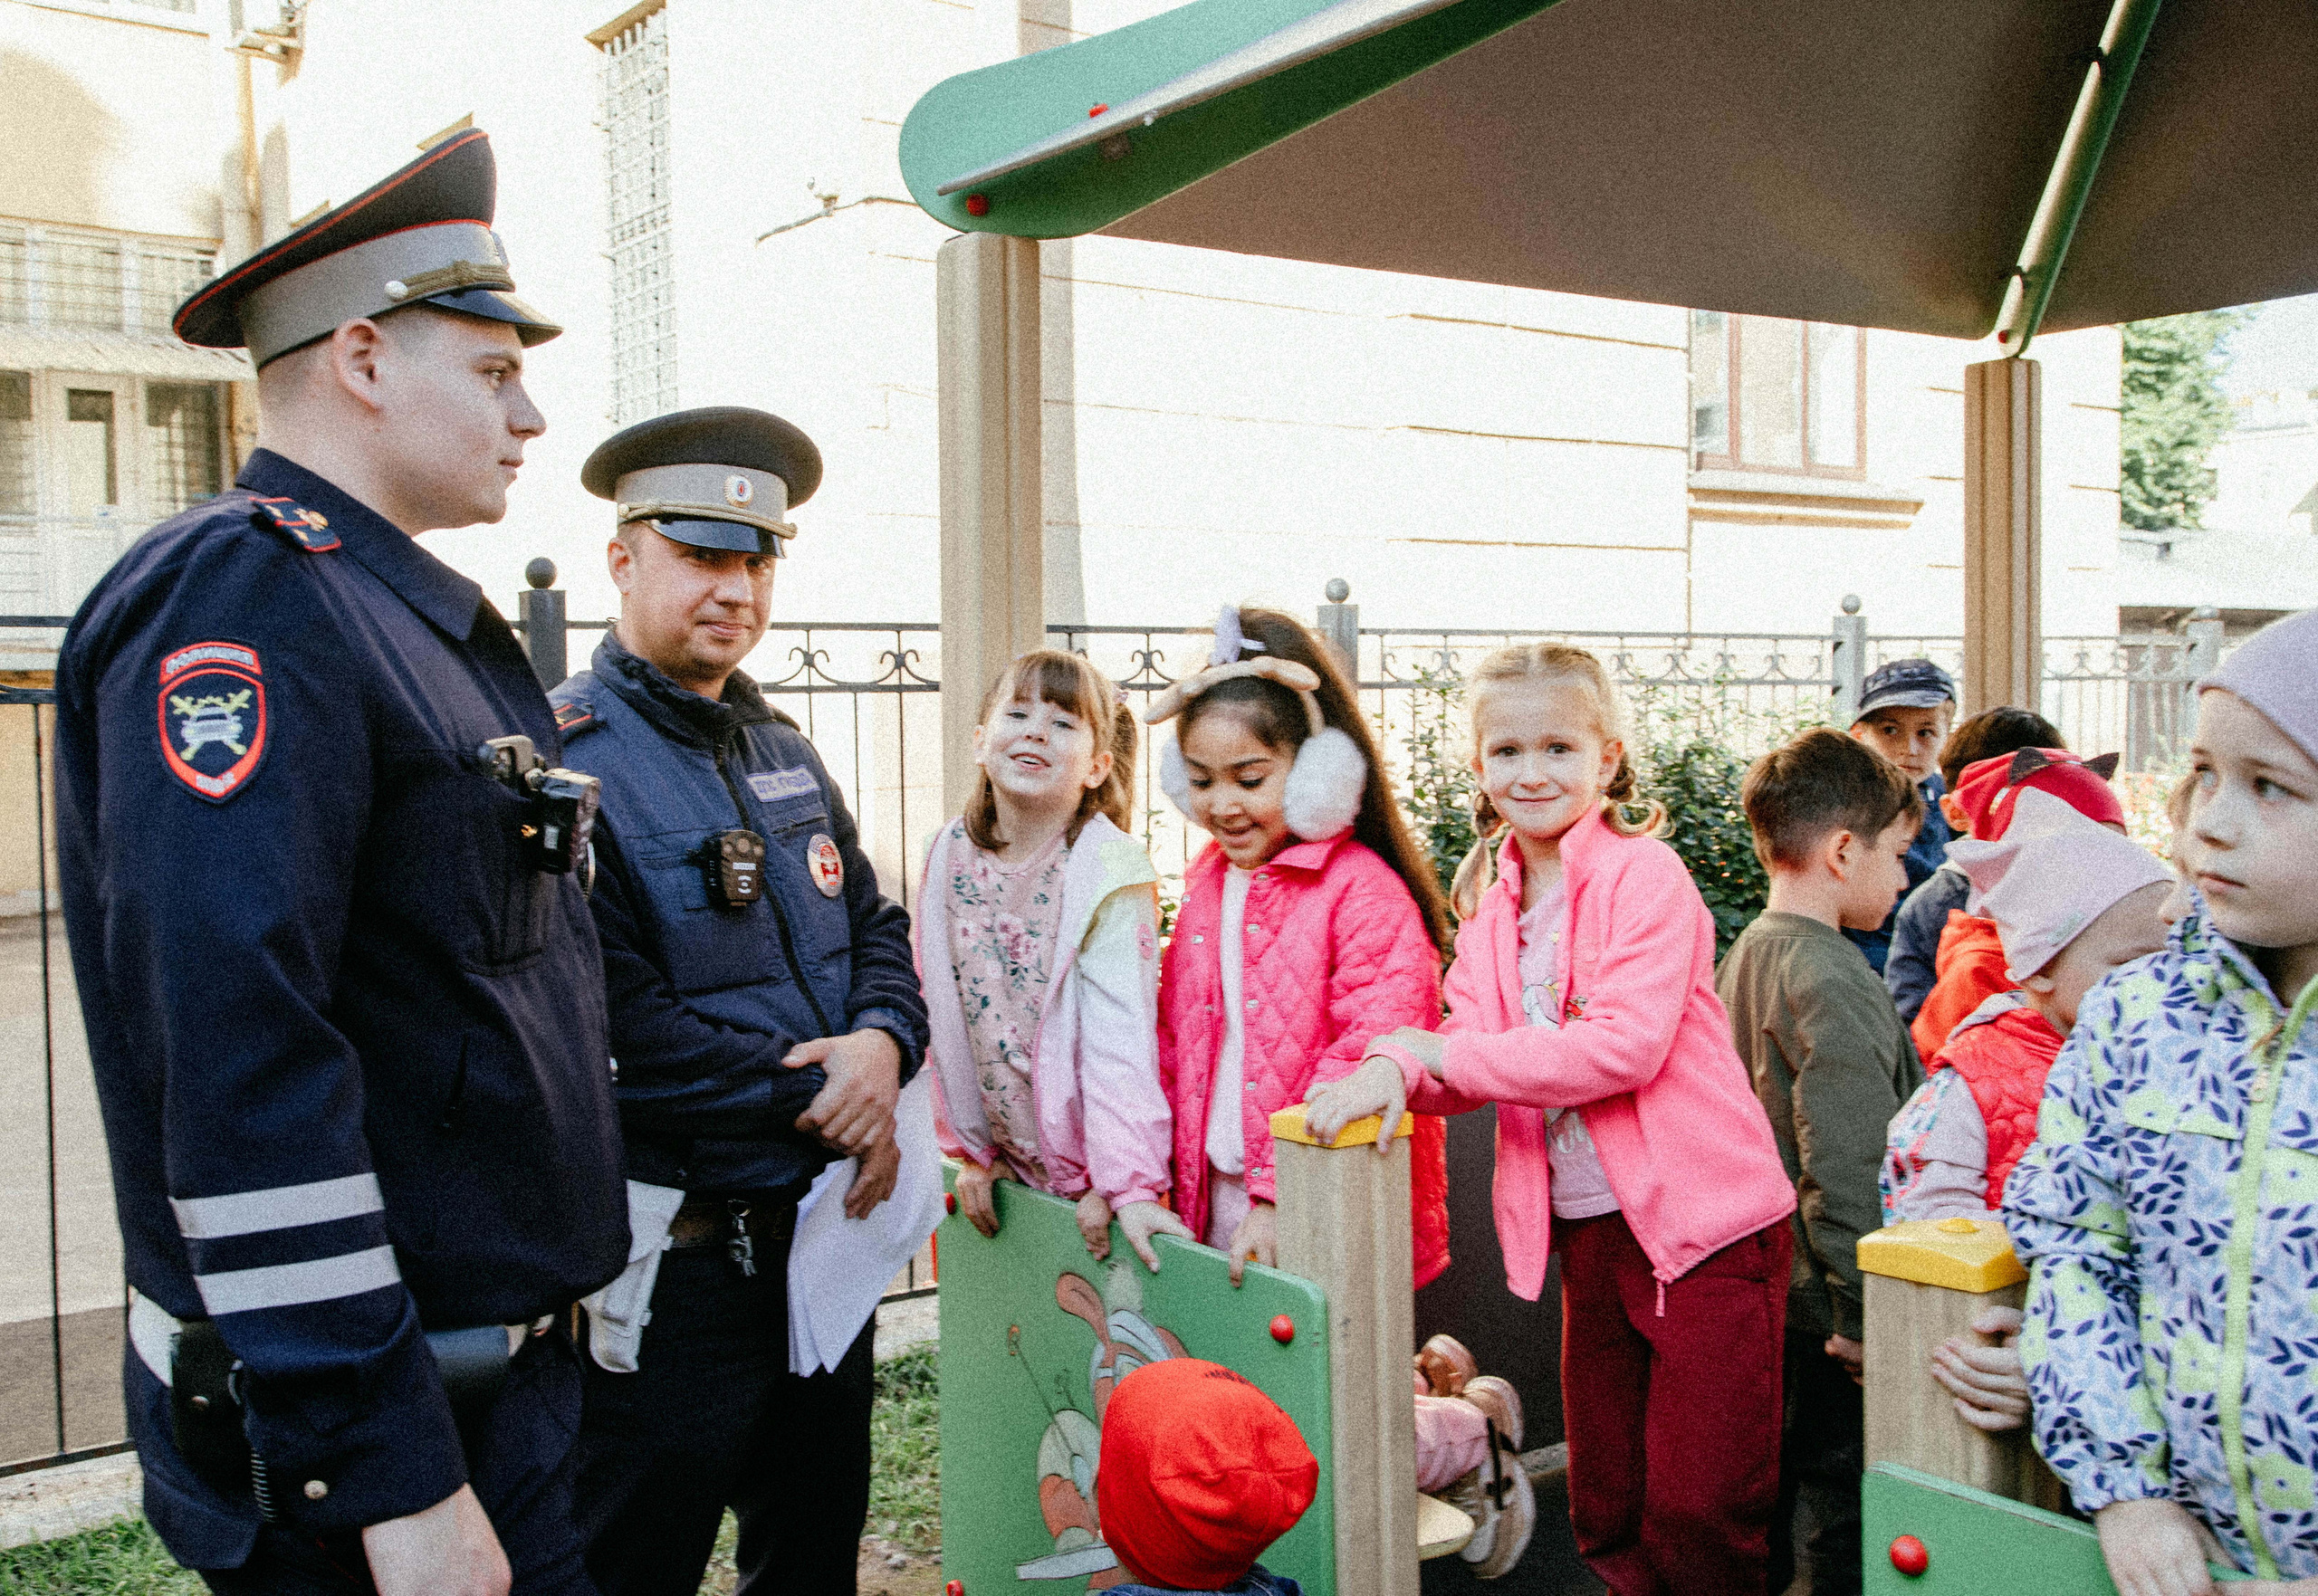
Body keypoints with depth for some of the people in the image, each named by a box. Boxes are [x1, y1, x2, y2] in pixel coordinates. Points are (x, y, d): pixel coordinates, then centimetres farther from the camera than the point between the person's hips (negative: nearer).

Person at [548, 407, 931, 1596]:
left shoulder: (781, 750, 11)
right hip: (673, 1262, -7)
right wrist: (823, 1102, -17)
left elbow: (876, 927, 13)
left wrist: (881, 1044, -9)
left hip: (827, 1225, 8)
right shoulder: (563, 758, -16)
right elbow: (618, 1028, -23)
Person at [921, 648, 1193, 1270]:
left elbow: (1120, 1038, -21)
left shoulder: (1109, 874, -17)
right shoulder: (950, 857, -2)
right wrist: (971, 1150, 8)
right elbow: (946, 1021, 5)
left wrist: (1125, 1183, -24)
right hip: (1009, 1169, 4)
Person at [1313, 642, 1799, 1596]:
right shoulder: (1491, 908, 9)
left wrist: (1445, 1054, -20)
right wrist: (1395, 1072, -18)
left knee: (1698, 1517, 0)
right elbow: (1475, 1063, 5)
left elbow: (1624, 1046, -23)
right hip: (1586, 1232, 7)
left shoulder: (1643, 874, -12)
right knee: (1606, 1516, 17)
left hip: (1703, 1227, -6)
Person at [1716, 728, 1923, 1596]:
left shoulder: (1742, 957, 8)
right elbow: (1846, 1175, -25)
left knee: (1769, 1483, 20)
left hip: (1760, 1288, 9)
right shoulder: (1834, 983, -21)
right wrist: (1865, 1319, -20)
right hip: (1828, 1300, -9)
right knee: (1852, 1506, 2)